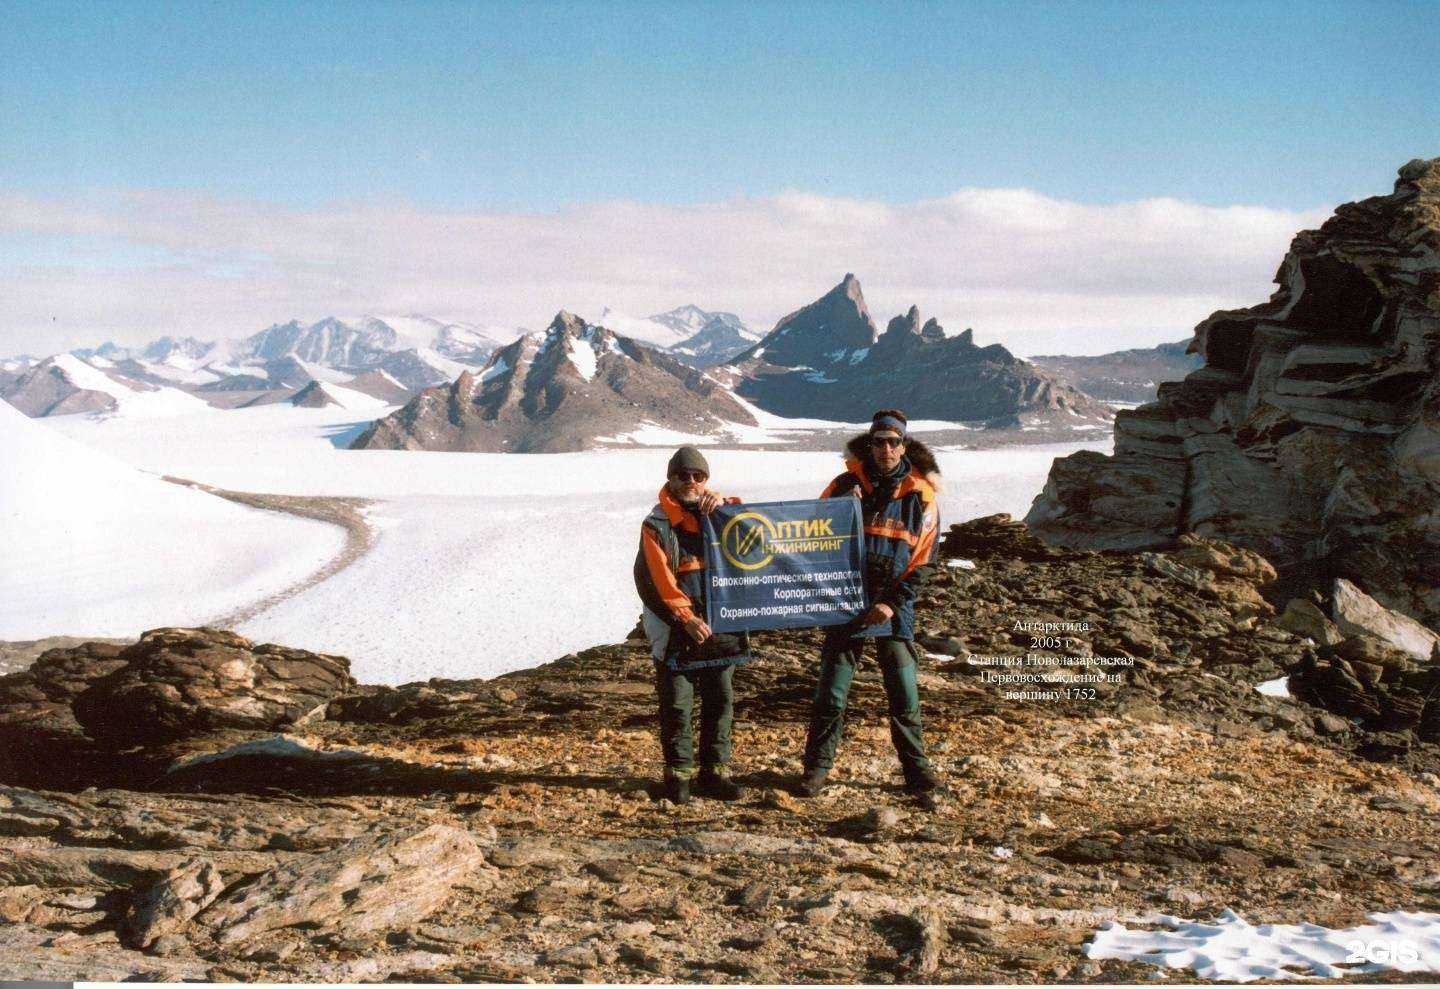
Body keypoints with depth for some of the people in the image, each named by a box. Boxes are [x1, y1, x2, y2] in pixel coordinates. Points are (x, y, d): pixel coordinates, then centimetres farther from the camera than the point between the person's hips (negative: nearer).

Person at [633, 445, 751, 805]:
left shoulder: (715, 513, 10)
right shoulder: (656, 525, -4)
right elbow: (659, 580, -12)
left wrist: (725, 505, -16)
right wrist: (687, 618, -22)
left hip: (718, 624, 4)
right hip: (675, 629, -4)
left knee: (720, 700, 8)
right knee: (677, 704, 0)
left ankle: (714, 771, 17)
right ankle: (678, 773, 9)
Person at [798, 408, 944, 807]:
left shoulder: (920, 495, 0)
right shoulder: (846, 484, 1)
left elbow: (922, 561, 0)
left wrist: (892, 604, -8)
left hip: (894, 607, 0)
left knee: (904, 695, 1)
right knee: (831, 690, 3)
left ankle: (917, 774, 12)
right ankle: (817, 766, 16)